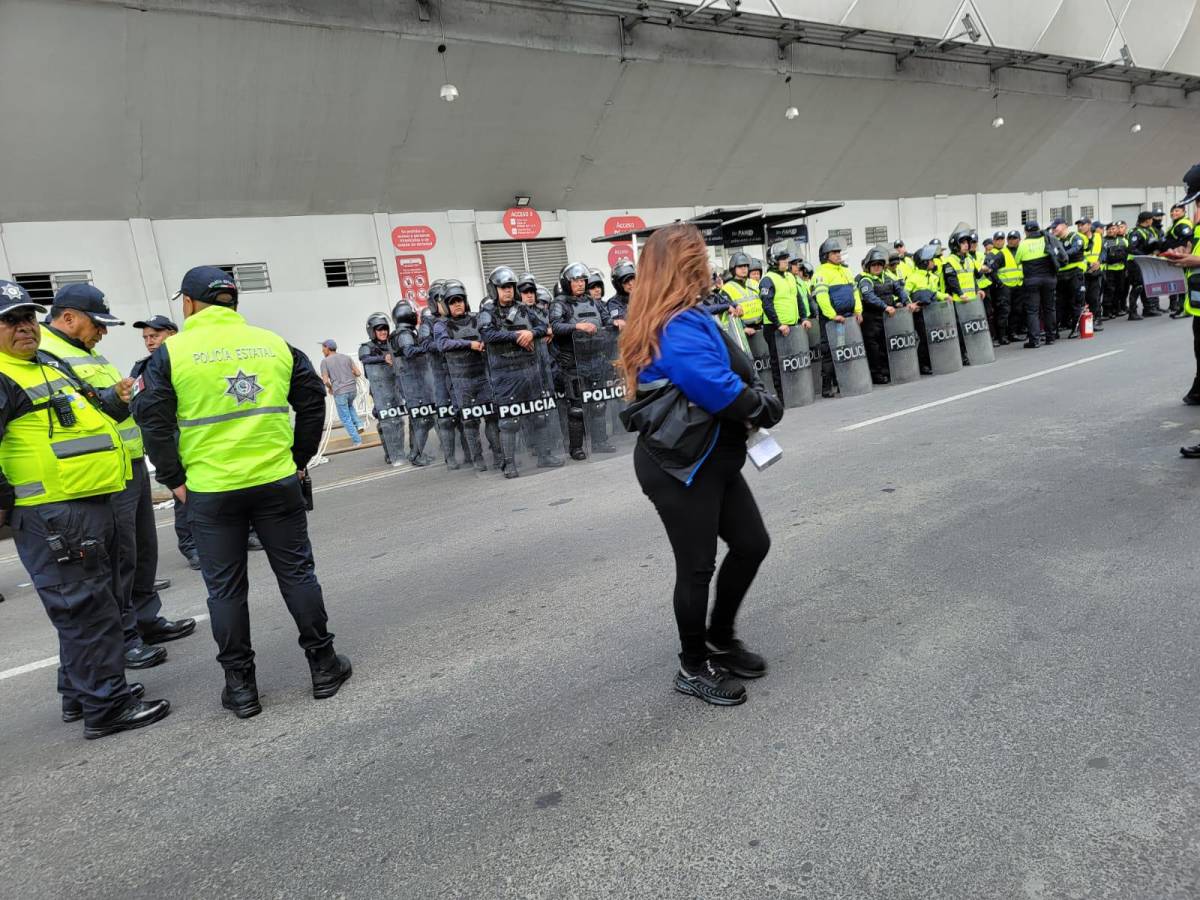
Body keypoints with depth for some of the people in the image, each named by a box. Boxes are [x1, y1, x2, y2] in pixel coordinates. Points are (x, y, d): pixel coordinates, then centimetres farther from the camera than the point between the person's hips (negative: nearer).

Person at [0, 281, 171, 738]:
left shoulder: (51, 367, 18)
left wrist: (113, 401, 12)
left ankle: (81, 694, 32)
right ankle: (107, 705, 6)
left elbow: (84, 419, 29)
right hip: (53, 518, -10)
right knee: (87, 608, -4)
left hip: (92, 507, 10)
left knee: (92, 605, 18)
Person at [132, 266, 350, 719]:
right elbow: (312, 400, 8)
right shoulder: (274, 343, 6)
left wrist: (174, 479, 3)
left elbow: (152, 420, -5)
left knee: (225, 589, 10)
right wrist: (300, 458, 13)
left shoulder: (171, 352, -2)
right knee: (297, 572, 12)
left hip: (209, 490, -1)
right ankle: (323, 665, 19)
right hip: (278, 481, 2)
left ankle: (240, 687, 18)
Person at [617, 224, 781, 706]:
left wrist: (756, 393, -6)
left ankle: (720, 640, 33)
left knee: (752, 543, 16)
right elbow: (718, 390, -28)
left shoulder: (686, 319, 11)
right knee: (697, 566, 4)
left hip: (709, 459, 10)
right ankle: (694, 668, 24)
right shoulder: (679, 327, -22)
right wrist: (766, 408, -10)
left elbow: (734, 367, 13)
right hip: (680, 467, -10)